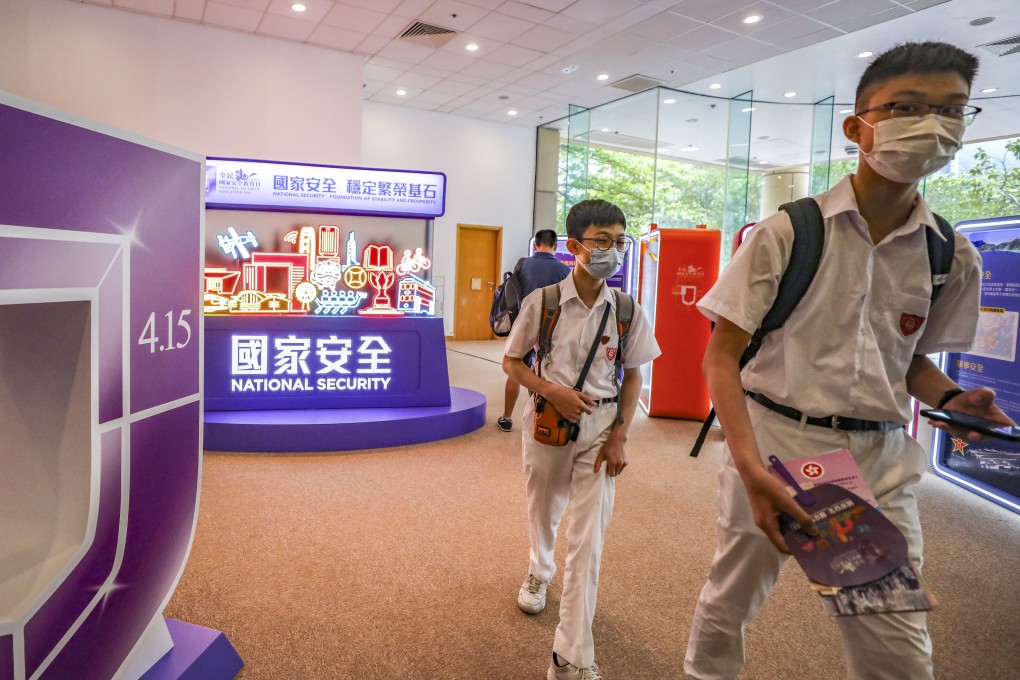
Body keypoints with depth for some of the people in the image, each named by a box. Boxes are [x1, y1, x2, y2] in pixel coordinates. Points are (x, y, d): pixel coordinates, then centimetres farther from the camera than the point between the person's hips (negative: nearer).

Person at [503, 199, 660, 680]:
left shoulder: (628, 312, -6)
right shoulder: (542, 302, -11)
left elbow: (633, 376, 3)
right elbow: (511, 362, -2)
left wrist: (619, 437, -5)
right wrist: (554, 392, -18)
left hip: (599, 428, 0)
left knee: (588, 538, -4)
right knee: (544, 511, 22)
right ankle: (539, 573, 56)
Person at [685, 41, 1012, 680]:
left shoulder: (953, 257, 3)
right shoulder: (786, 234, -10)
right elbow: (721, 357, -11)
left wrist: (950, 399, -6)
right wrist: (751, 468, -22)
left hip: (882, 461, 4)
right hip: (774, 442, -3)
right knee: (728, 604, 13)